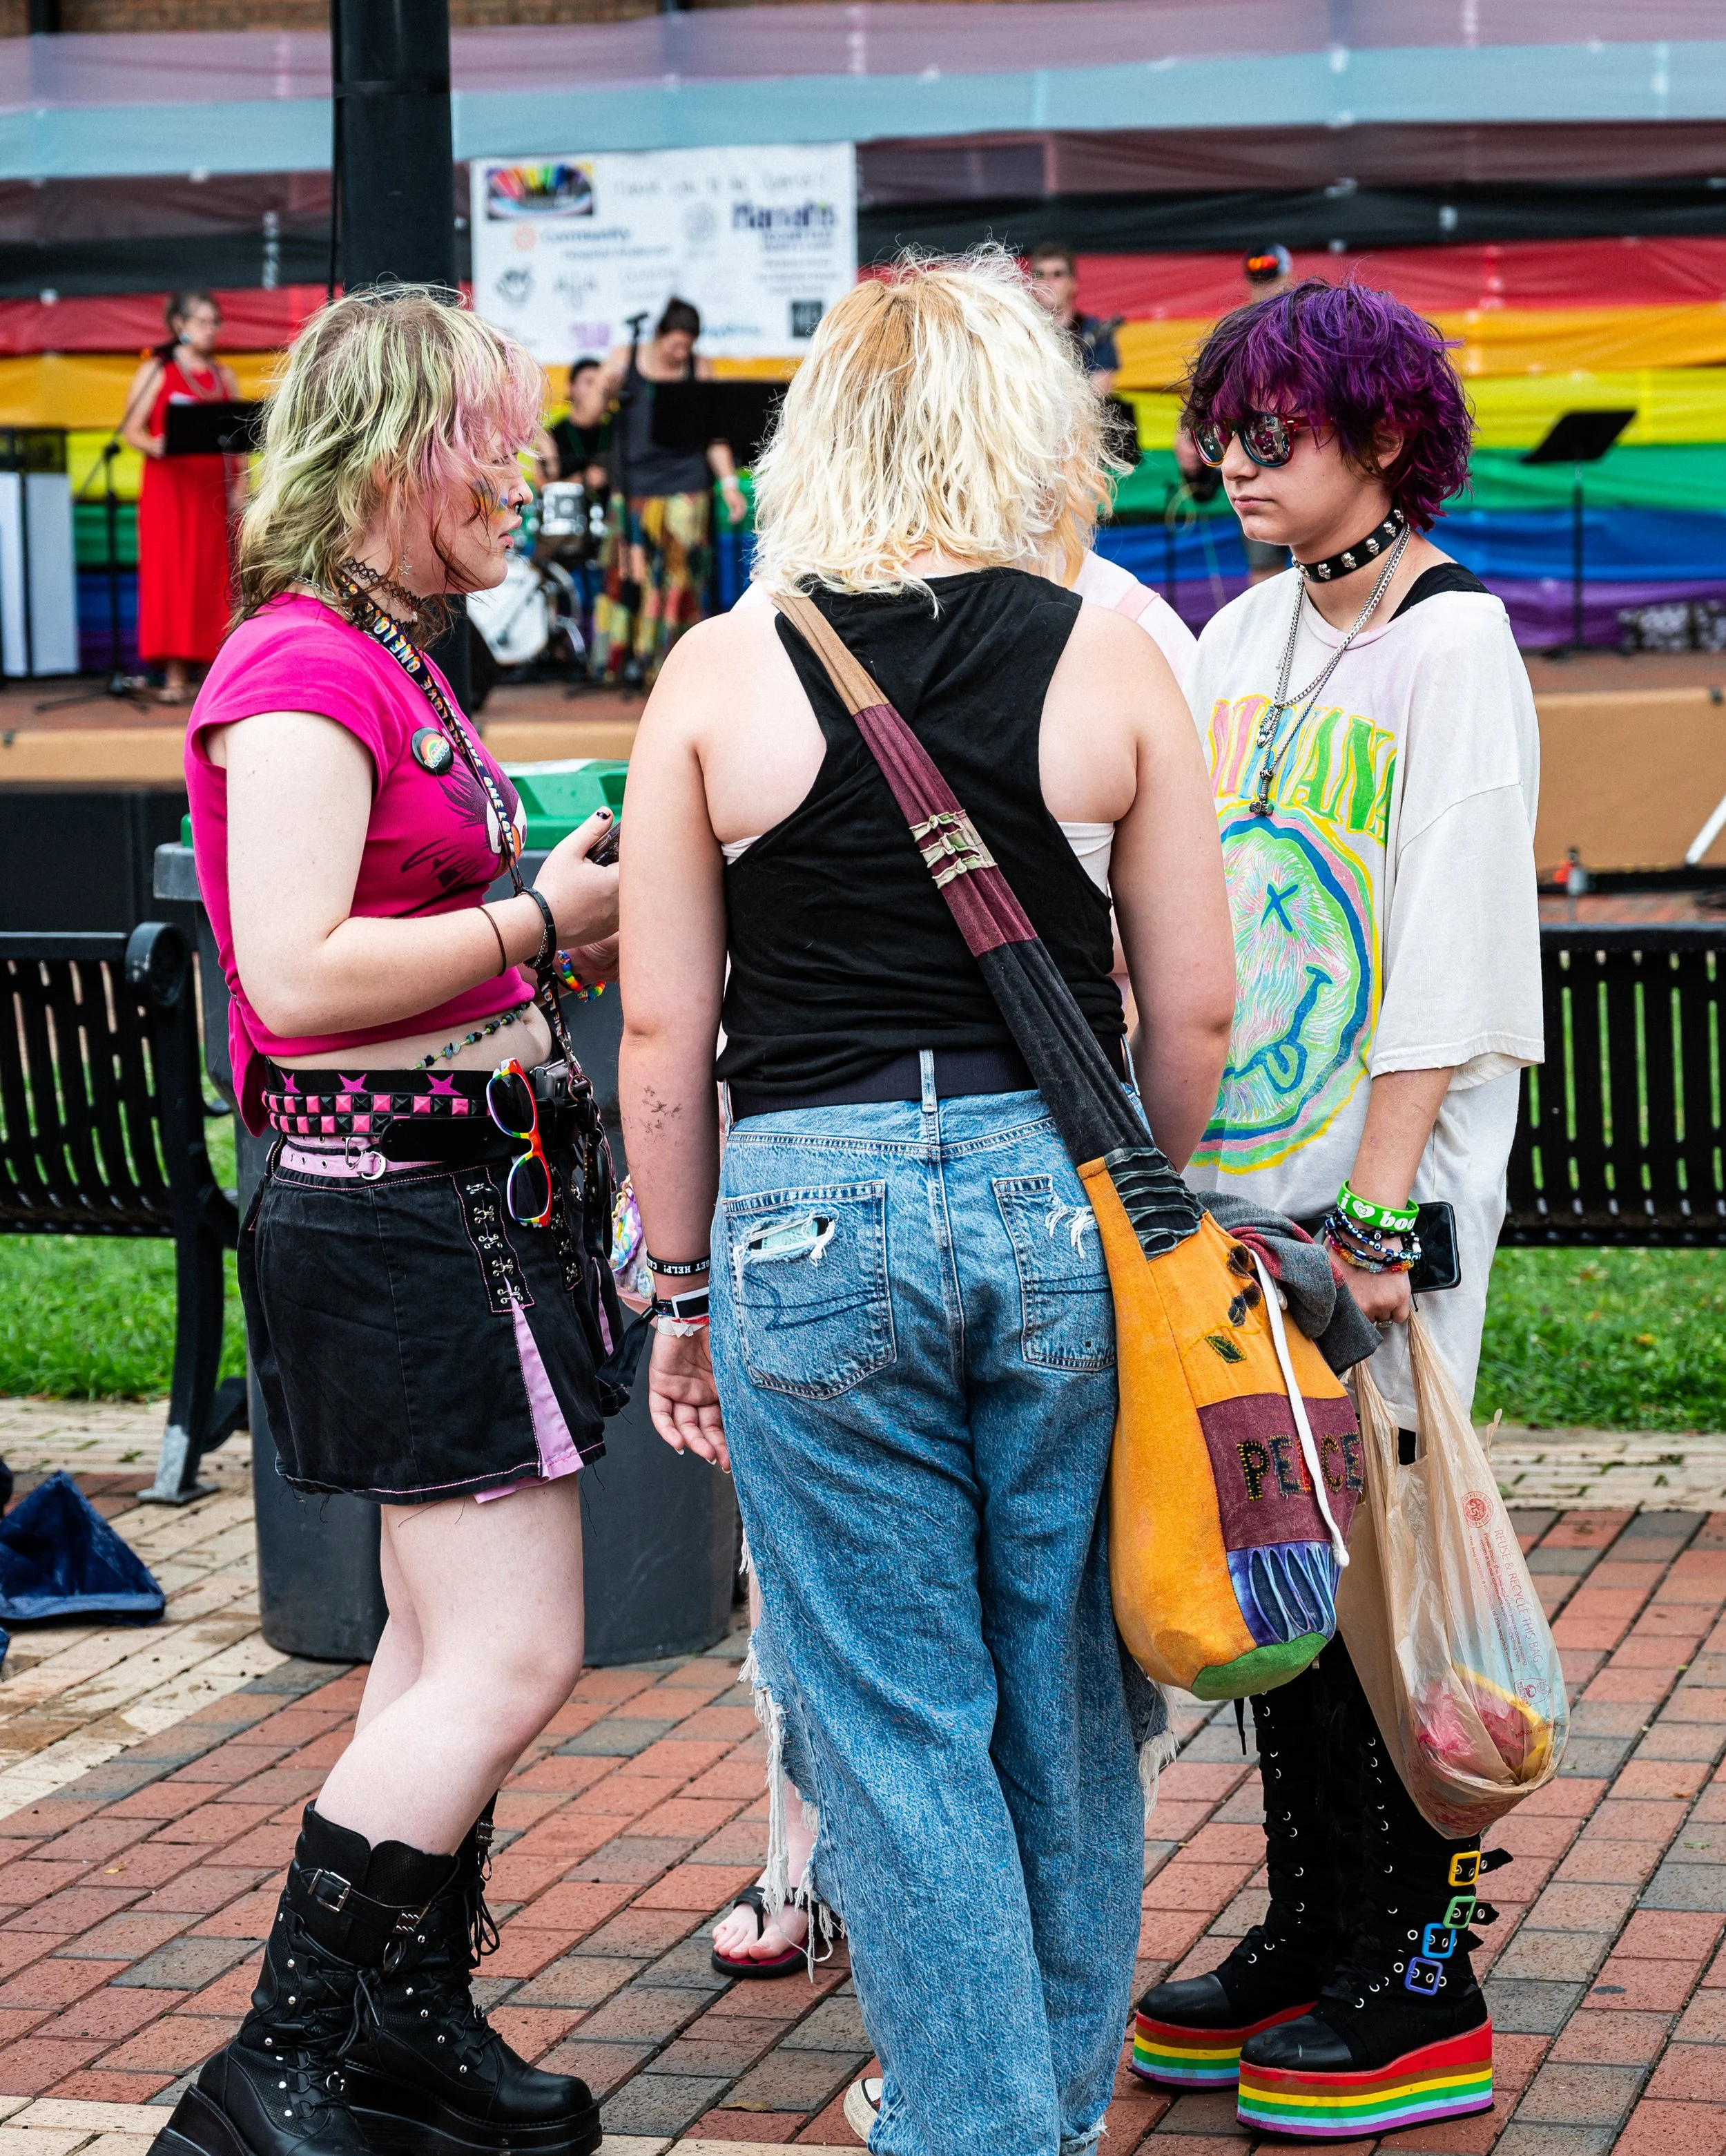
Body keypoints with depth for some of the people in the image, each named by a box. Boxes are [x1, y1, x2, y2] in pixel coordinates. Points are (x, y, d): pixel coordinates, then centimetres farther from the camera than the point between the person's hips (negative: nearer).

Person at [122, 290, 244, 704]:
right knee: (170, 574, -7)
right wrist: (154, 446, -24)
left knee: (215, 576, 0)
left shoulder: (223, 376, 15)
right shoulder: (156, 372, 3)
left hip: (214, 490, 4)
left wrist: (240, 484, 0)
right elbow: (131, 429, -3)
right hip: (169, 486, -4)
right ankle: (175, 677, -7)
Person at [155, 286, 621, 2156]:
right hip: (397, 1212, -11)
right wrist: (545, 915, -16)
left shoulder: (387, 664, 16)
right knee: (510, 1659, -11)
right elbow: (297, 972, -25)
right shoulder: (303, 675, -16)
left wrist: (563, 920, 11)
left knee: (450, 1640, 15)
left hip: (464, 1198, 11)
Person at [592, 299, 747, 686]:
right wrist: (605, 390, -18)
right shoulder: (625, 359, 5)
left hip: (687, 482, 0)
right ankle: (623, 659, 5)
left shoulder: (700, 367, 5)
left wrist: (729, 483, -2)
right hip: (635, 480, 0)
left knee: (679, 571, -3)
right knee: (630, 570, -2)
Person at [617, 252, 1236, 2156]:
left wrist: (680, 1291, 10)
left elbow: (663, 1032, 0)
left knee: (891, 1711, 8)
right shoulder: (1112, 661, -1)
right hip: (1060, 1199, 2)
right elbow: (1193, 1016, 2)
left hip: (812, 1214, -1)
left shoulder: (718, 673, -2)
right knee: (1064, 1688, 16)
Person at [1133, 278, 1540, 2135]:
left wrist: (1373, 1217, -19)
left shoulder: (1452, 650, -8)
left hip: (1373, 1195, -7)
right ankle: (1310, 1932, 21)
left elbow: (1450, 969, -14)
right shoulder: (1242, 640, 13)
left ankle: (1423, 1992, 5)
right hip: (1232, 1181, 7)